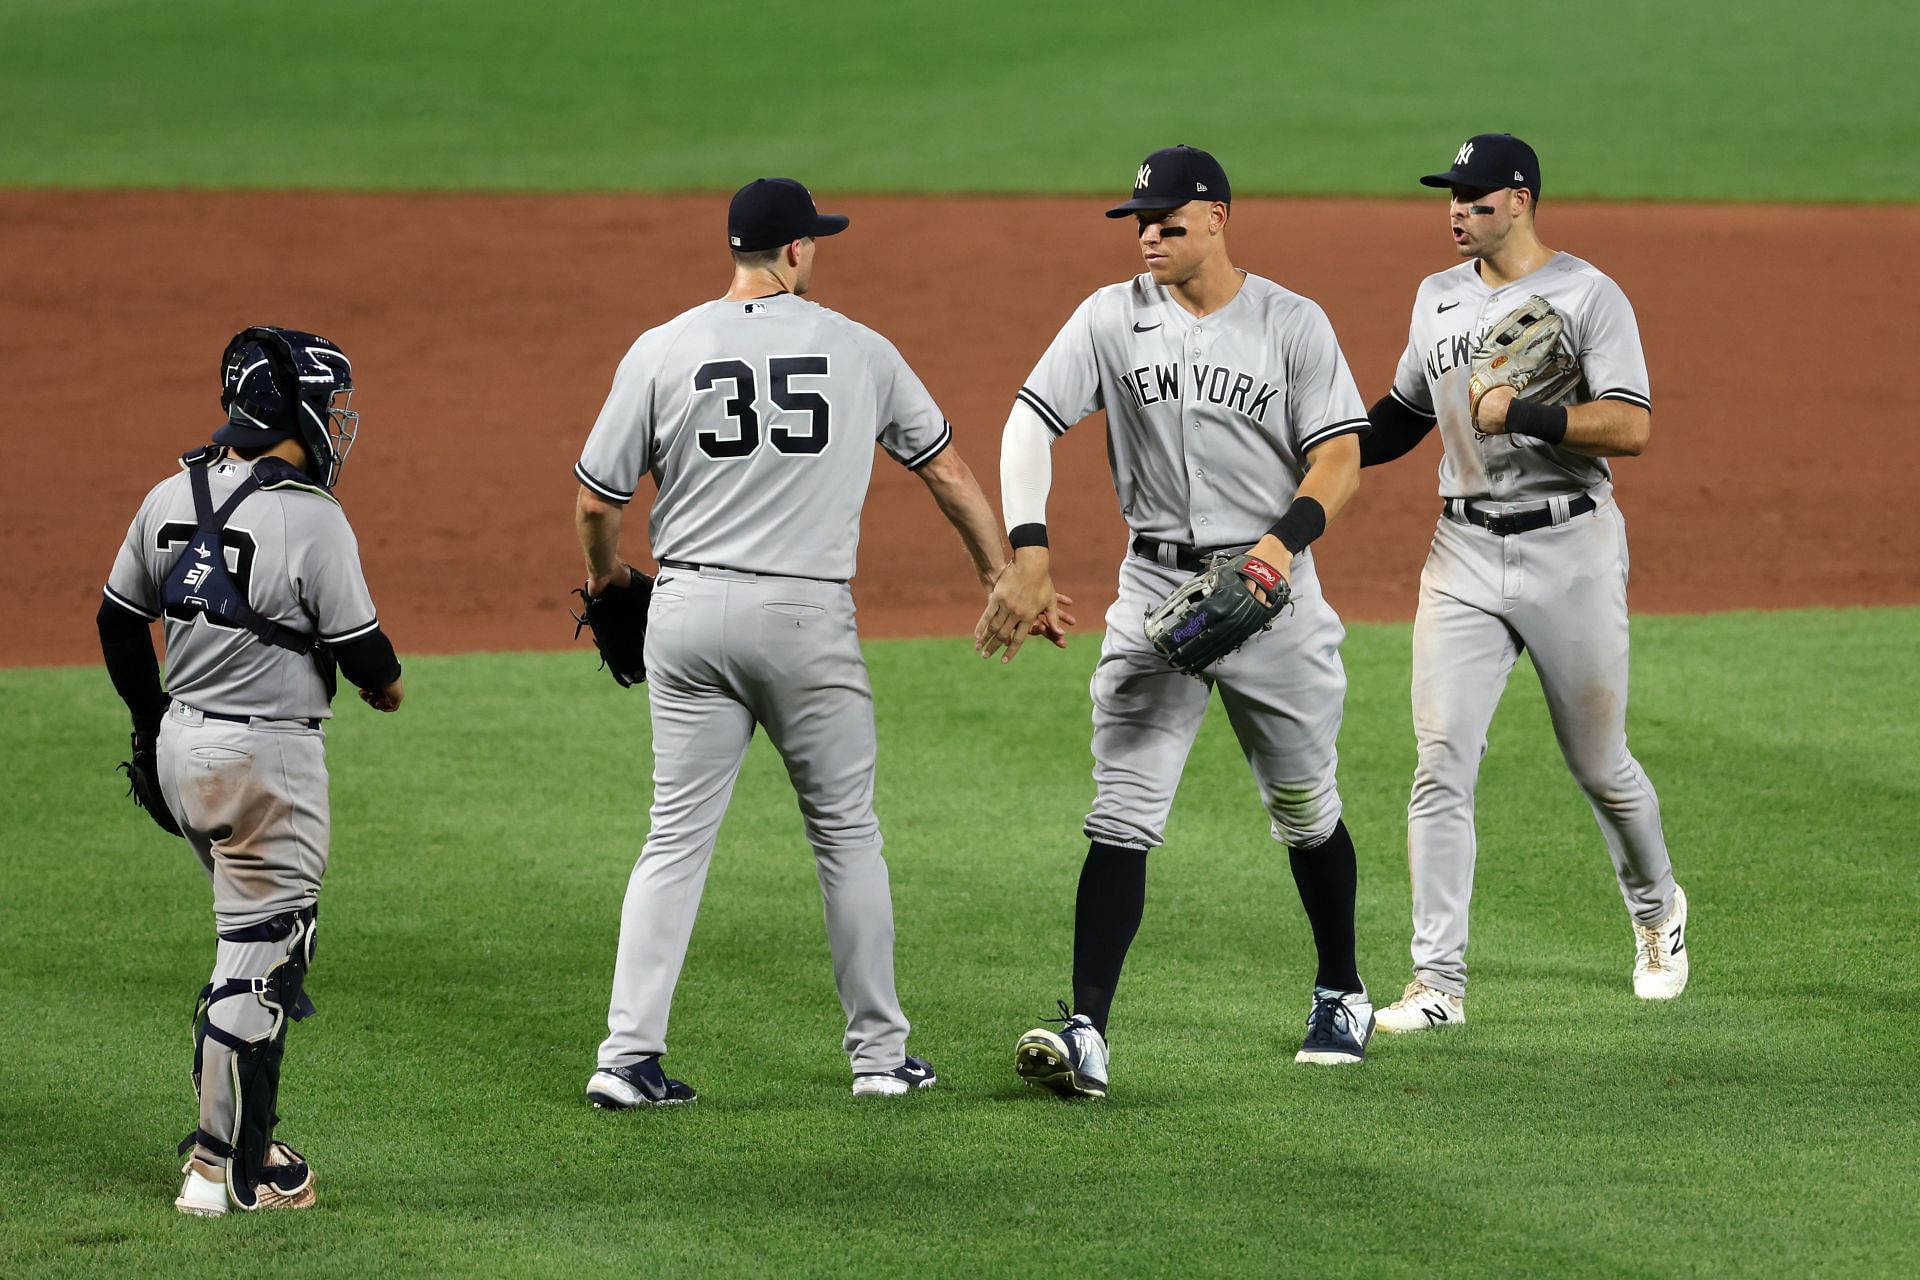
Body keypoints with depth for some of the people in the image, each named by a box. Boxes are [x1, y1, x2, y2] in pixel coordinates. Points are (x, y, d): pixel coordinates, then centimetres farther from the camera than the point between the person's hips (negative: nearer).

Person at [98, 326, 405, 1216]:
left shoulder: (170, 499, 3)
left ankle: (243, 1134, 22)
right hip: (268, 756, -8)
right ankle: (225, 1166, 0)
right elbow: (357, 647, -13)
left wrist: (150, 722, 26)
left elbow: (119, 622, 13)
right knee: (259, 957, -2)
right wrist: (386, 684, 10)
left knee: (256, 935, 21)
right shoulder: (312, 520, -18)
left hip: (181, 744, 8)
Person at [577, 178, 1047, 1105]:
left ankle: (628, 1056, -2)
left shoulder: (662, 351, -1)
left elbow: (596, 503, 1)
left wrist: (604, 576, 22)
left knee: (677, 836, 6)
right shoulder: (860, 350, 2)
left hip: (690, 612, 1)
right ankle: (879, 1052, 17)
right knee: (846, 831, 13)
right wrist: (1001, 578, 24)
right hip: (808, 618, -1)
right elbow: (948, 473, 11)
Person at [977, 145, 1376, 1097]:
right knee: (1122, 818, -9)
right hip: (1156, 589, 1)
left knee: (1305, 811, 11)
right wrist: (1029, 551, -20)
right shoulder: (1112, 318, 1)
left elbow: (1339, 456, -7)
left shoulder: (1294, 325, -3)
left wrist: (1286, 538, -26)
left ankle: (1341, 994, 33)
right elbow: (1031, 421, -5)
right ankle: (1086, 1033, -16)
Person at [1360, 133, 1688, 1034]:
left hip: (1570, 547, -4)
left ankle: (1656, 909, 38)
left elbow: (1631, 427, -17)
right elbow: (1405, 414, 22)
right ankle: (1438, 982, -7)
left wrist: (1523, 414, -25)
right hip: (1465, 553, 4)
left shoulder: (1588, 297, -8)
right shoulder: (1438, 298, 11)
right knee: (1442, 762, -7)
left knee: (1597, 762, 8)